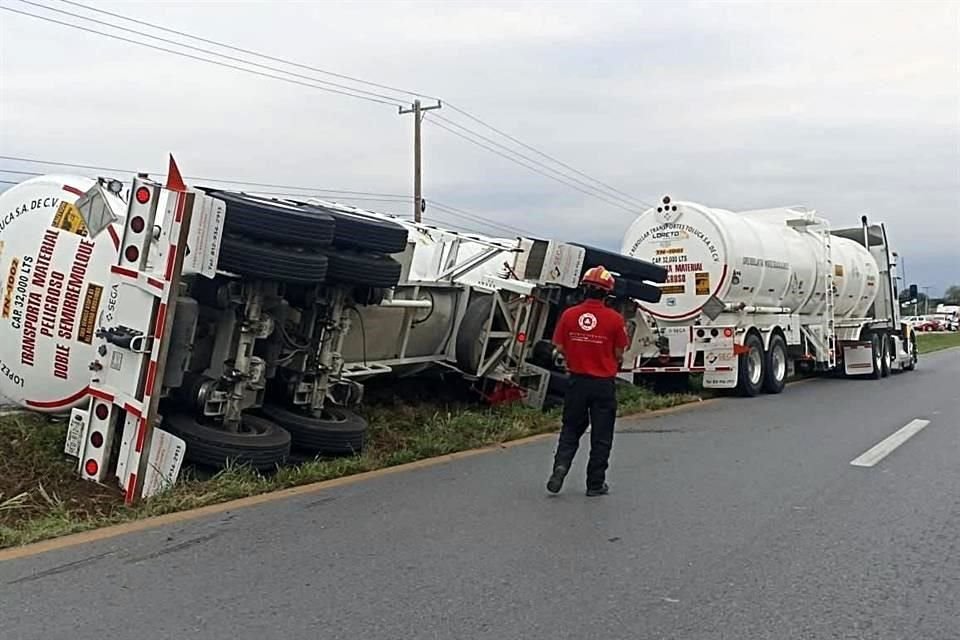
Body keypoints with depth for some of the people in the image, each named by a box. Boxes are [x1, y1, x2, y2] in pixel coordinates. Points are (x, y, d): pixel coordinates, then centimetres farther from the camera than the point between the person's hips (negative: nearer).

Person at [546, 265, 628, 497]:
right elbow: (619, 354, -6)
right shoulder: (615, 319, -11)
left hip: (578, 380, 2)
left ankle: (560, 465, -4)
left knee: (571, 430, 17)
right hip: (604, 384, -2)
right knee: (601, 435, 9)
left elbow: (560, 347, 0)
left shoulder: (569, 315, -5)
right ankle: (595, 484, 15)